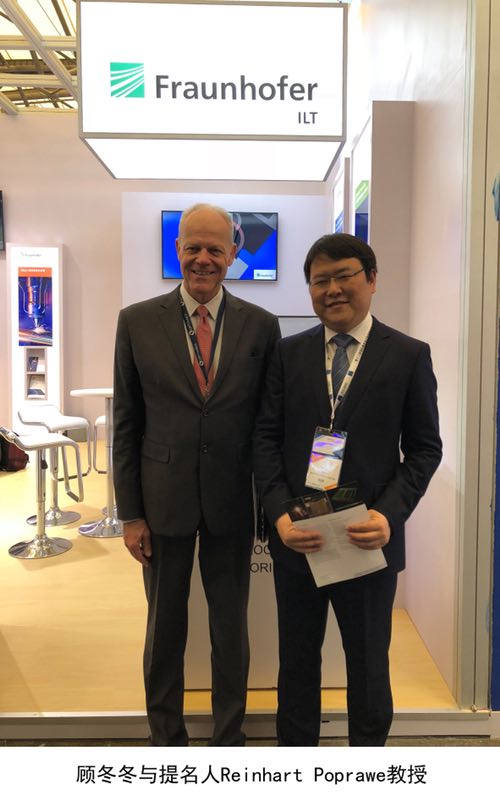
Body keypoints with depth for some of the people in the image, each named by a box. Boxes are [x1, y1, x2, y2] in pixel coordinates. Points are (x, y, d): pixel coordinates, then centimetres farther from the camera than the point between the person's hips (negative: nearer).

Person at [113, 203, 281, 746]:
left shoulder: (261, 326, -1)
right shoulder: (137, 322, -2)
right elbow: (126, 423, -1)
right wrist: (129, 513, -3)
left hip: (232, 502, 1)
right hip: (163, 501, 0)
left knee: (231, 626, 15)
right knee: (164, 626, 16)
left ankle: (228, 737, 39)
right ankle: (165, 737, 40)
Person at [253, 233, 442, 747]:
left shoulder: (409, 356, -3)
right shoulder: (288, 353, 2)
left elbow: (424, 448, -2)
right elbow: (266, 438, 0)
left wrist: (389, 516, -16)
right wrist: (279, 514, -12)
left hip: (369, 541, -1)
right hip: (296, 537, 2)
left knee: (368, 664, 18)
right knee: (297, 661, 19)